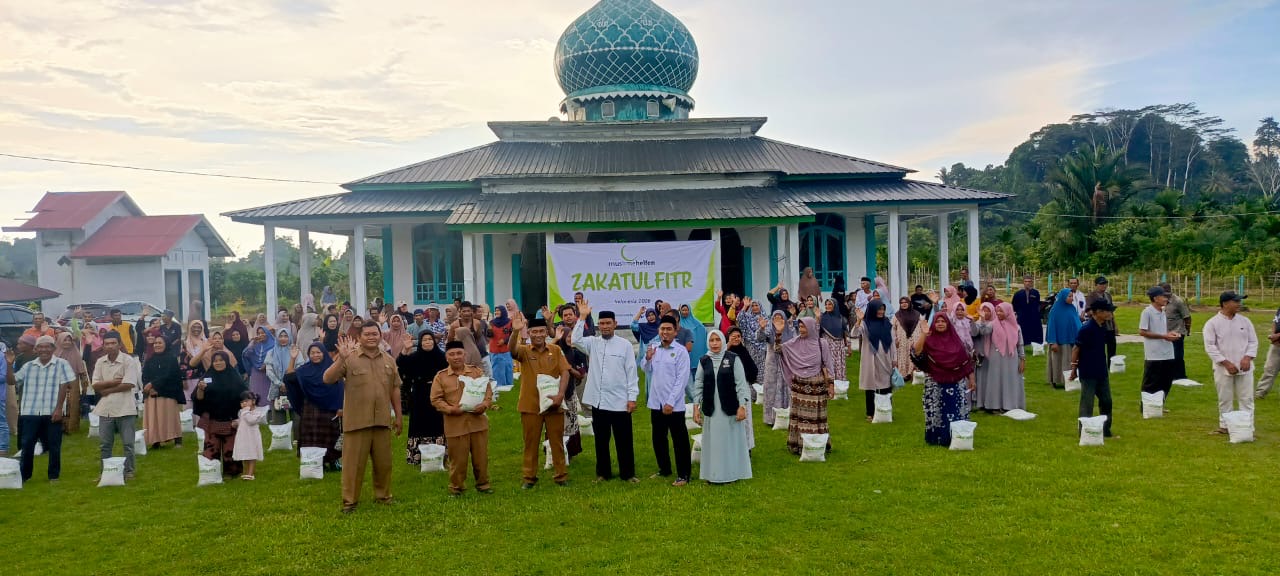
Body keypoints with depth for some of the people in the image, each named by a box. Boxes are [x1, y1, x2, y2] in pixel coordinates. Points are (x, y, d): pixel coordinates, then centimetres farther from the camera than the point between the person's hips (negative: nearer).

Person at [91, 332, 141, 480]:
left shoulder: (129, 360, -8)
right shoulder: (100, 362, 8)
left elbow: (129, 384, -15)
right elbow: (95, 385, 3)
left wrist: (107, 390, -8)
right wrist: (113, 382, -13)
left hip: (125, 409, -4)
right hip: (105, 409, 5)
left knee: (128, 443, 2)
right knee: (105, 444, 12)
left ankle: (128, 471, 13)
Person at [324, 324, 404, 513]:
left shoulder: (389, 360, 9)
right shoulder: (349, 358, -4)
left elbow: (395, 389, 14)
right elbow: (327, 379, -13)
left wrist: (398, 415, 13)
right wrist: (341, 359, -26)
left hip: (382, 420, 4)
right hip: (356, 421, -4)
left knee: (383, 462, 13)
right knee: (353, 462, 2)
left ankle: (383, 495, 28)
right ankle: (350, 501, 12)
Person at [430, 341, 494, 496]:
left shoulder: (477, 371, 7)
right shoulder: (441, 376, 2)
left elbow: (488, 390, 8)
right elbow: (435, 399, 0)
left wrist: (485, 404, -11)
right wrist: (450, 409, -15)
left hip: (478, 421, 2)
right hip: (455, 424, -2)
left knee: (481, 456, 9)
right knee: (458, 458, 4)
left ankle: (483, 484, 25)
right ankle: (456, 487, 20)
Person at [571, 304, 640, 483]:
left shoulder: (625, 345, -2)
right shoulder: (592, 343, 5)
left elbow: (631, 373, -2)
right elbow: (575, 340, -14)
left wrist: (632, 397, -6)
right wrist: (582, 317, -15)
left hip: (620, 401, -2)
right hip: (598, 401, 2)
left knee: (623, 440, 5)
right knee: (601, 439, 12)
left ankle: (627, 473, 18)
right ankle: (603, 472, 24)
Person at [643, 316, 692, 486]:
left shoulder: (681, 351, -9)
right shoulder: (653, 348, 4)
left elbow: (682, 379, -11)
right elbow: (647, 371, 10)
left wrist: (671, 402, -14)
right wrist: (648, 359, -11)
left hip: (674, 405, -5)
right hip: (656, 403, 5)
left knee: (679, 440, 2)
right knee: (658, 439, 16)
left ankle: (684, 474, 12)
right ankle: (664, 469, 32)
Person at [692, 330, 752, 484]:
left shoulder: (733, 359, -6)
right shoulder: (703, 361, 3)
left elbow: (741, 383, -7)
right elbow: (698, 385, 5)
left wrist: (742, 406, -12)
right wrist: (696, 406, -1)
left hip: (730, 408, -3)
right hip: (711, 409, 3)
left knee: (731, 440, 5)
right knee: (713, 442, 8)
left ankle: (733, 472, 17)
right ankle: (714, 474, 16)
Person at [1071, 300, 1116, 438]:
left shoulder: (1102, 328, 6)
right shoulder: (1086, 329, -18)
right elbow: (1076, 349, -13)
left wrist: (1106, 368, 19)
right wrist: (1074, 368, -11)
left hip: (1101, 372, 8)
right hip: (1088, 373, -8)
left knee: (1106, 401, 14)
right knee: (1087, 404, -1)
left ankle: (1106, 431, 26)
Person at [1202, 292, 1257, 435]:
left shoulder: (1245, 321, 5)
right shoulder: (1212, 323, -7)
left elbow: (1253, 341, 8)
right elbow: (1210, 346, -9)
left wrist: (1247, 358, -8)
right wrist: (1226, 363, -14)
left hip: (1244, 368, 3)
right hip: (1223, 368, -3)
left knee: (1246, 398, 5)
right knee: (1225, 399, 7)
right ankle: (1225, 425, 19)